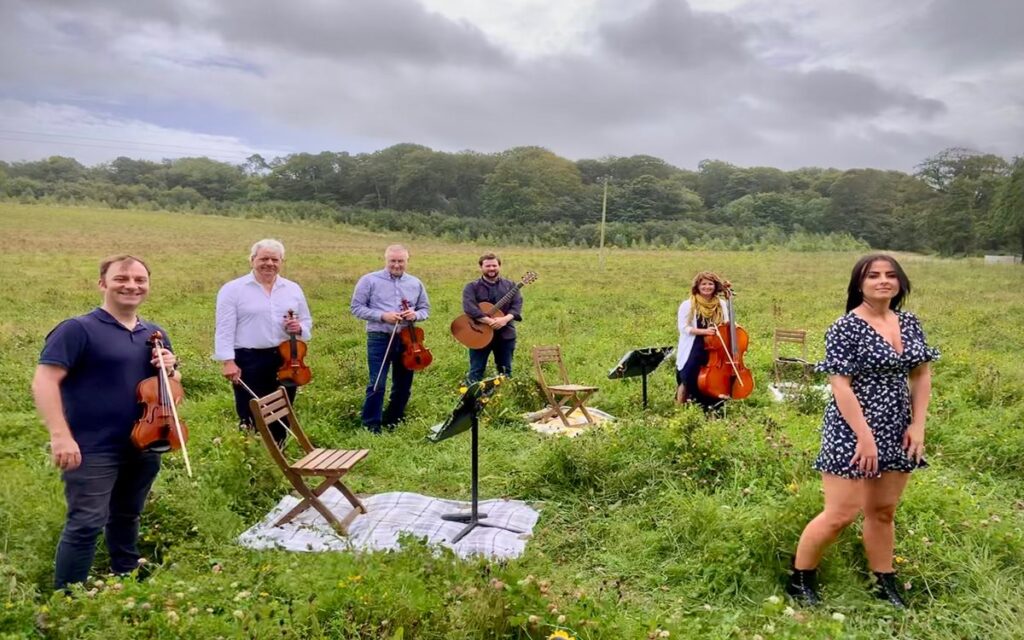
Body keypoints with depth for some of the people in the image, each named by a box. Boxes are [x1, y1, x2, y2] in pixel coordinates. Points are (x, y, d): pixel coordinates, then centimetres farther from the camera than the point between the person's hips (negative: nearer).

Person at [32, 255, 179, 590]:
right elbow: (44, 382, -17)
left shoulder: (154, 334, 10)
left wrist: (169, 369, -5)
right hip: (93, 449, -6)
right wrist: (60, 435, -25)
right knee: (86, 524, -7)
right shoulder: (78, 329, -11)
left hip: (143, 447, 6)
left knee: (127, 517, 21)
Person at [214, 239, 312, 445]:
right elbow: (225, 329, -7)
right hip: (249, 361, -4)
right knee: (250, 418, 2)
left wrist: (299, 328, -7)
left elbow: (307, 322, 17)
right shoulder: (233, 290, -3)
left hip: (285, 360, 4)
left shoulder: (293, 289, 10)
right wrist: (228, 361, -16)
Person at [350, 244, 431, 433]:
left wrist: (415, 315, -9)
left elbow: (425, 309, 15)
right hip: (379, 338, -4)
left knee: (403, 385, 12)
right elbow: (356, 307, -4)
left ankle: (393, 422, 29)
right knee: (377, 384, -9)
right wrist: (382, 316, -17)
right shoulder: (369, 280, -3)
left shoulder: (416, 283, 8)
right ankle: (371, 426, 2)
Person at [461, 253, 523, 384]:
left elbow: (517, 305, -4)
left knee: (505, 371, 10)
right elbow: (469, 308, -16)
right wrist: (489, 321, -26)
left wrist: (505, 319, -23)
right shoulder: (472, 287, 0)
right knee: (476, 372, 0)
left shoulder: (510, 285, 9)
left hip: (505, 334, 3)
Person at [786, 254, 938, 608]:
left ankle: (885, 585, 30)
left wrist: (918, 424, 2)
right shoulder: (845, 328, -14)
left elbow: (922, 374, 12)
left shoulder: (910, 323, 7)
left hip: (896, 432, 7)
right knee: (841, 514, -5)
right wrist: (865, 436, -20)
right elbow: (840, 385, -17)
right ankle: (799, 580, 12)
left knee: (883, 511, 16)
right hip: (853, 433, -6)